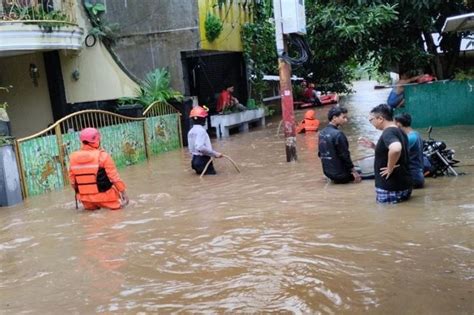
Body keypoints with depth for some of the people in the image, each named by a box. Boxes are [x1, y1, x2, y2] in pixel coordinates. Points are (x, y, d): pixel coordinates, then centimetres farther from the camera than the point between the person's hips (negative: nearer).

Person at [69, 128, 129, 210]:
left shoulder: (73, 157, -3)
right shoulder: (102, 156, -16)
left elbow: (72, 181, 5)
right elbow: (114, 177, -13)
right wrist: (123, 193, -3)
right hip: (104, 197, -4)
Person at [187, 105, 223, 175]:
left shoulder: (191, 131, 13)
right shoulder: (201, 130, -14)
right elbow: (200, 147, -26)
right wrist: (215, 153, -22)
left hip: (195, 159, 9)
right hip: (202, 159, -9)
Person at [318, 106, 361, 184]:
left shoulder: (322, 133, 4)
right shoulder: (338, 134, -21)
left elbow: (321, 154, 11)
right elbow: (345, 156, -19)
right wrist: (354, 172, -9)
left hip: (328, 172, 8)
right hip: (340, 174, -8)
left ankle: (335, 177, 17)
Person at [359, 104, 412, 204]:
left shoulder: (388, 132, -19)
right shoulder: (399, 132, 11)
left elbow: (395, 149, -40)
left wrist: (390, 169, -26)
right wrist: (374, 146, 13)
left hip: (391, 188, -9)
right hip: (404, 185, 10)